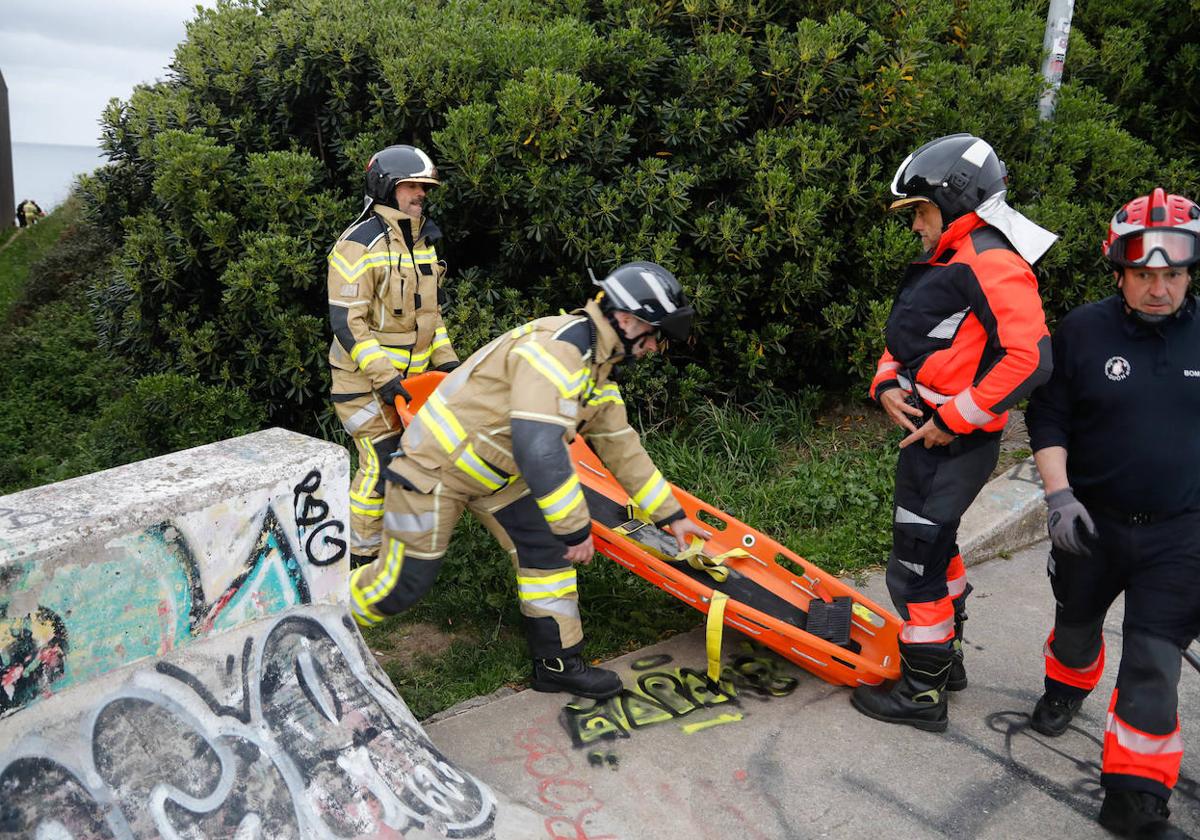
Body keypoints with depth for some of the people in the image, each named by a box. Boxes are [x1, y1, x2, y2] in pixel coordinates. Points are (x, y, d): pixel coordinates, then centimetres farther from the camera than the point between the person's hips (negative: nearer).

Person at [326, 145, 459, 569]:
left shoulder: (423, 242, 12)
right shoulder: (359, 244, -15)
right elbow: (346, 321, -19)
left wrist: (444, 358, 11)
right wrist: (383, 376, -24)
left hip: (409, 375, 8)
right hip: (365, 379, -8)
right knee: (381, 464, -10)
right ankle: (360, 558, 4)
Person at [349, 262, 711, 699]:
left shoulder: (596, 368, 5)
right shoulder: (556, 347, -28)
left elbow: (622, 447, 12)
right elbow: (538, 448, -36)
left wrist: (671, 515, 13)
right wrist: (576, 527, -28)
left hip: (494, 470, 9)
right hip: (435, 466, -9)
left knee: (548, 546, 1)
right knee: (405, 582, 0)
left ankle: (557, 663, 13)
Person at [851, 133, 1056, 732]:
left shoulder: (992, 265, -18)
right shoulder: (946, 264, 12)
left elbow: (1030, 359, -27)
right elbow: (906, 339, 21)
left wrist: (953, 418, -22)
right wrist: (887, 384, 1)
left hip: (954, 445, -10)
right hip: (926, 431, 10)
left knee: (915, 564, -2)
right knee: (935, 545, 23)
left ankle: (923, 694, 14)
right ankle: (946, 659, 41)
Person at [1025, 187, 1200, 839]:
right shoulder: (1083, 331, -8)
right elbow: (1047, 419, -3)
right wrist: (1059, 496, -14)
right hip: (1092, 520, 1)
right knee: (1077, 621, 22)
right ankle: (1066, 688, 55)